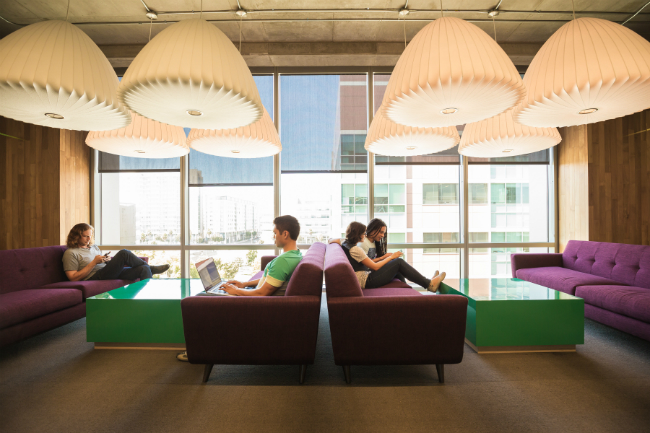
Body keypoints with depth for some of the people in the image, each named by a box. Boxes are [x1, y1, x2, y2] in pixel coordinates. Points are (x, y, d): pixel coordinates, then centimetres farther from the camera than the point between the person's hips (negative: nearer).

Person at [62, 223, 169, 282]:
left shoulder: (94, 247, 25)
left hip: (110, 274, 7)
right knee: (124, 253, -26)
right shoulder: (70, 253, 4)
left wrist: (107, 260, 4)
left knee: (143, 269, -19)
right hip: (94, 278, -7)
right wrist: (94, 262, -12)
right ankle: (151, 268, -7)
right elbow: (74, 278, -7)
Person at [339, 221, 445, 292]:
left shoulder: (346, 244, 10)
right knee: (399, 262, -9)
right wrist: (391, 257, -2)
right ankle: (429, 284, 3)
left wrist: (383, 257, 9)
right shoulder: (355, 249, -20)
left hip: (365, 278, 10)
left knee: (398, 266, 8)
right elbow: (374, 267, -14)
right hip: (367, 281, -10)